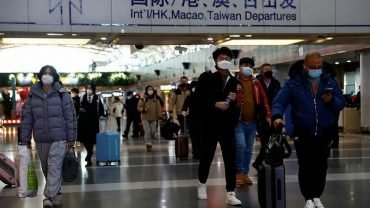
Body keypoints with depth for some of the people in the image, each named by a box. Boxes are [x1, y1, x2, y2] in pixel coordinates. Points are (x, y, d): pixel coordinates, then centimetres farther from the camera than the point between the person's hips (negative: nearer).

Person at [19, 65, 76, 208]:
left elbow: (70, 116, -2)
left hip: (59, 138, -4)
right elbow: (27, 118, 6)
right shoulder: (32, 95, 4)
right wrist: (24, 139, 2)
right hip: (40, 139, 4)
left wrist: (71, 138, -4)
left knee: (54, 167, -12)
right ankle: (56, 193, 27)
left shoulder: (62, 94, -2)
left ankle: (49, 197, -17)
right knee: (46, 168, 11)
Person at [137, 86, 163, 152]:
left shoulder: (156, 99, 5)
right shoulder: (143, 99, -1)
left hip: (153, 118, 3)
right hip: (145, 118, -3)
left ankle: (148, 140, 30)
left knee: (153, 132, 4)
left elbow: (158, 108, 3)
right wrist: (144, 109, -21)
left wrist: (159, 115, -7)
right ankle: (148, 144, -5)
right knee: (147, 131, -12)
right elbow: (138, 108, -2)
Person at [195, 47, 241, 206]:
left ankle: (230, 194, 1)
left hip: (227, 124, 3)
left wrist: (233, 100, -5)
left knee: (230, 158, -2)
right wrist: (214, 104, -16)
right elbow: (198, 97, -7)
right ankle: (202, 184, 32)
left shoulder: (233, 80, 10)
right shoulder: (206, 77, -1)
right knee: (206, 155, 8)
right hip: (210, 123, -3)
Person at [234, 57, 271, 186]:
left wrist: (267, 115, 5)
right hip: (238, 121, -5)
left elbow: (263, 99, 10)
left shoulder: (256, 83, 11)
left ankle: (245, 173, 20)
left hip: (252, 122, 5)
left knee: (249, 149, 10)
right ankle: (239, 172, -1)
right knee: (241, 145, -16)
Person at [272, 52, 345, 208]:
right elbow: (279, 101, -12)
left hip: (324, 134, 3)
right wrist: (277, 116, -31)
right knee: (305, 167, -2)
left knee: (321, 167, 10)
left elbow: (341, 103, 5)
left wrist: (332, 100, -17)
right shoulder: (294, 83, -5)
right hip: (303, 134, -2)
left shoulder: (330, 81, 4)